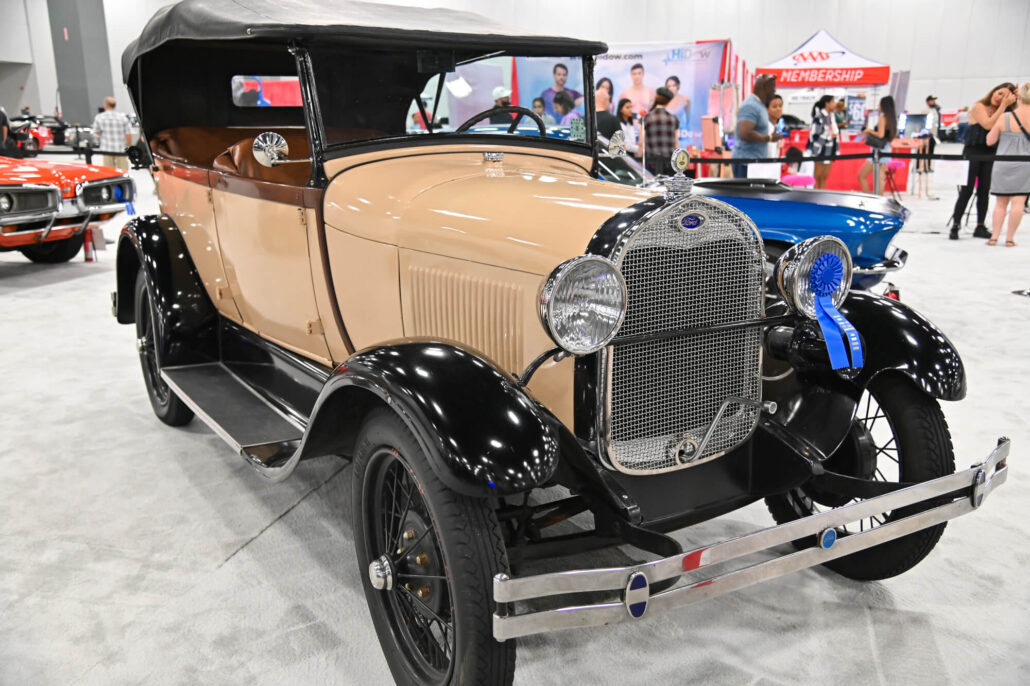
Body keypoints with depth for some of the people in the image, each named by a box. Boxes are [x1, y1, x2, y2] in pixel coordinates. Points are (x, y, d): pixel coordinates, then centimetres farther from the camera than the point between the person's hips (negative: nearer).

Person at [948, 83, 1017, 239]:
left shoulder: (1003, 112, 10)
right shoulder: (979, 106, -4)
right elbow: (988, 124, -18)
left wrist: (1006, 105, -9)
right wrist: (1003, 106, -16)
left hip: (990, 154, 5)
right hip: (973, 151, -4)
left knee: (984, 191, 5)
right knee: (967, 190, -6)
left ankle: (980, 226, 12)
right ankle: (955, 226, -2)